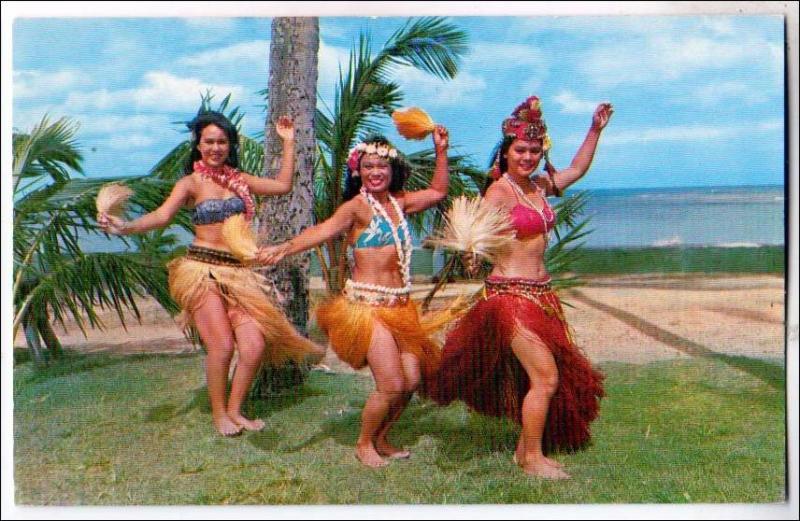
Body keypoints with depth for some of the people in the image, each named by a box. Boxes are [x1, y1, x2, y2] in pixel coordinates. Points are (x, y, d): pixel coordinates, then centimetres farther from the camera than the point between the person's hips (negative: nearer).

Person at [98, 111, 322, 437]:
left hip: (237, 272, 5)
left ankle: (234, 410, 14)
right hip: (202, 270, -4)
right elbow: (162, 215, -14)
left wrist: (289, 143, 21)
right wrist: (124, 227, -31)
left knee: (255, 345, -6)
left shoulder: (239, 179, 14)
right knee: (222, 345, -11)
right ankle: (219, 414, 11)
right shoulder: (192, 182, 0)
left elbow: (283, 185, 20)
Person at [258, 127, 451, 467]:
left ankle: (381, 440, 28)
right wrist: (285, 248, -43)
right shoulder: (356, 206, -9)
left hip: (400, 305, 7)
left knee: (411, 380, 4)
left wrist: (441, 151, 22)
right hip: (368, 305, -7)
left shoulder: (399, 203, 12)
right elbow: (324, 229, -26)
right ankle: (364, 444, 15)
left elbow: (438, 192, 29)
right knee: (392, 385, -10)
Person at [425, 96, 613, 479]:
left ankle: (526, 448, 27)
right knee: (546, 377, -10)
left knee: (563, 374, 14)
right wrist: (472, 251, -46)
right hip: (510, 294, -9)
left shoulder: (540, 186, 10)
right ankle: (532, 458, 6)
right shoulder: (498, 192, -12)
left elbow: (577, 169, 27)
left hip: (541, 294, 9)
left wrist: (595, 131, 24)